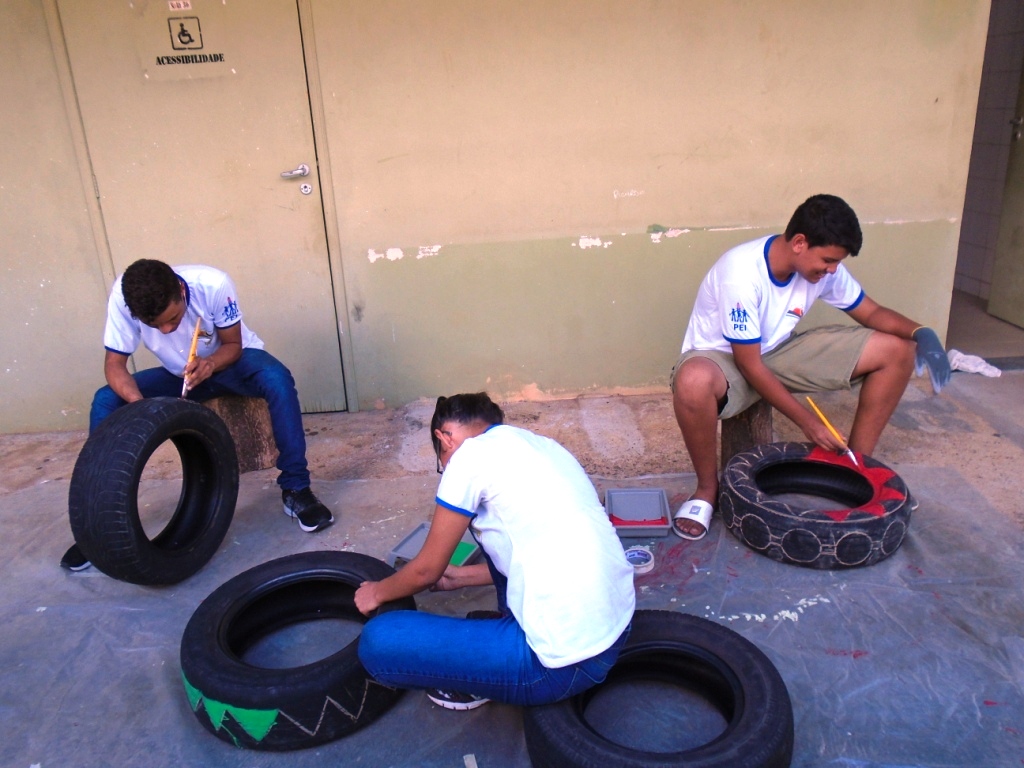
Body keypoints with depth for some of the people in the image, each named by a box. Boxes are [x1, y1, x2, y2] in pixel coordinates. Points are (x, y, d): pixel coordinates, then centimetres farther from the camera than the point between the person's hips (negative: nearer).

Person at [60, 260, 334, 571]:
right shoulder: (121, 297, -27)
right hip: (179, 374, 3)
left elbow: (233, 344, -17)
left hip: (233, 360, -2)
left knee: (277, 379, -35)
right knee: (105, 401, -18)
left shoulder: (213, 284, -32)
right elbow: (114, 364, -19)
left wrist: (210, 364, -39)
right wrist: (138, 403, -39)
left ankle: (295, 489, -22)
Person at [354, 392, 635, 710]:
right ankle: (514, 626, 24)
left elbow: (427, 570, 3)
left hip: (566, 659, -9)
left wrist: (377, 592, 22)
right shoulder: (541, 446, 15)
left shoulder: (470, 455, -7)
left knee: (377, 642, -4)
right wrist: (457, 577, 36)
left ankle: (472, 681, 15)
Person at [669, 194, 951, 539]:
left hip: (779, 351, 7)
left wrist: (918, 332, -19)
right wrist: (808, 422, -24)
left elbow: (871, 313, 3)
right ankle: (707, 488, -18)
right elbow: (750, 366, -27)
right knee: (694, 382, -46)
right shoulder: (741, 274, -31)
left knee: (897, 350, -5)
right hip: (722, 357, -6)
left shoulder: (822, 266, -10)